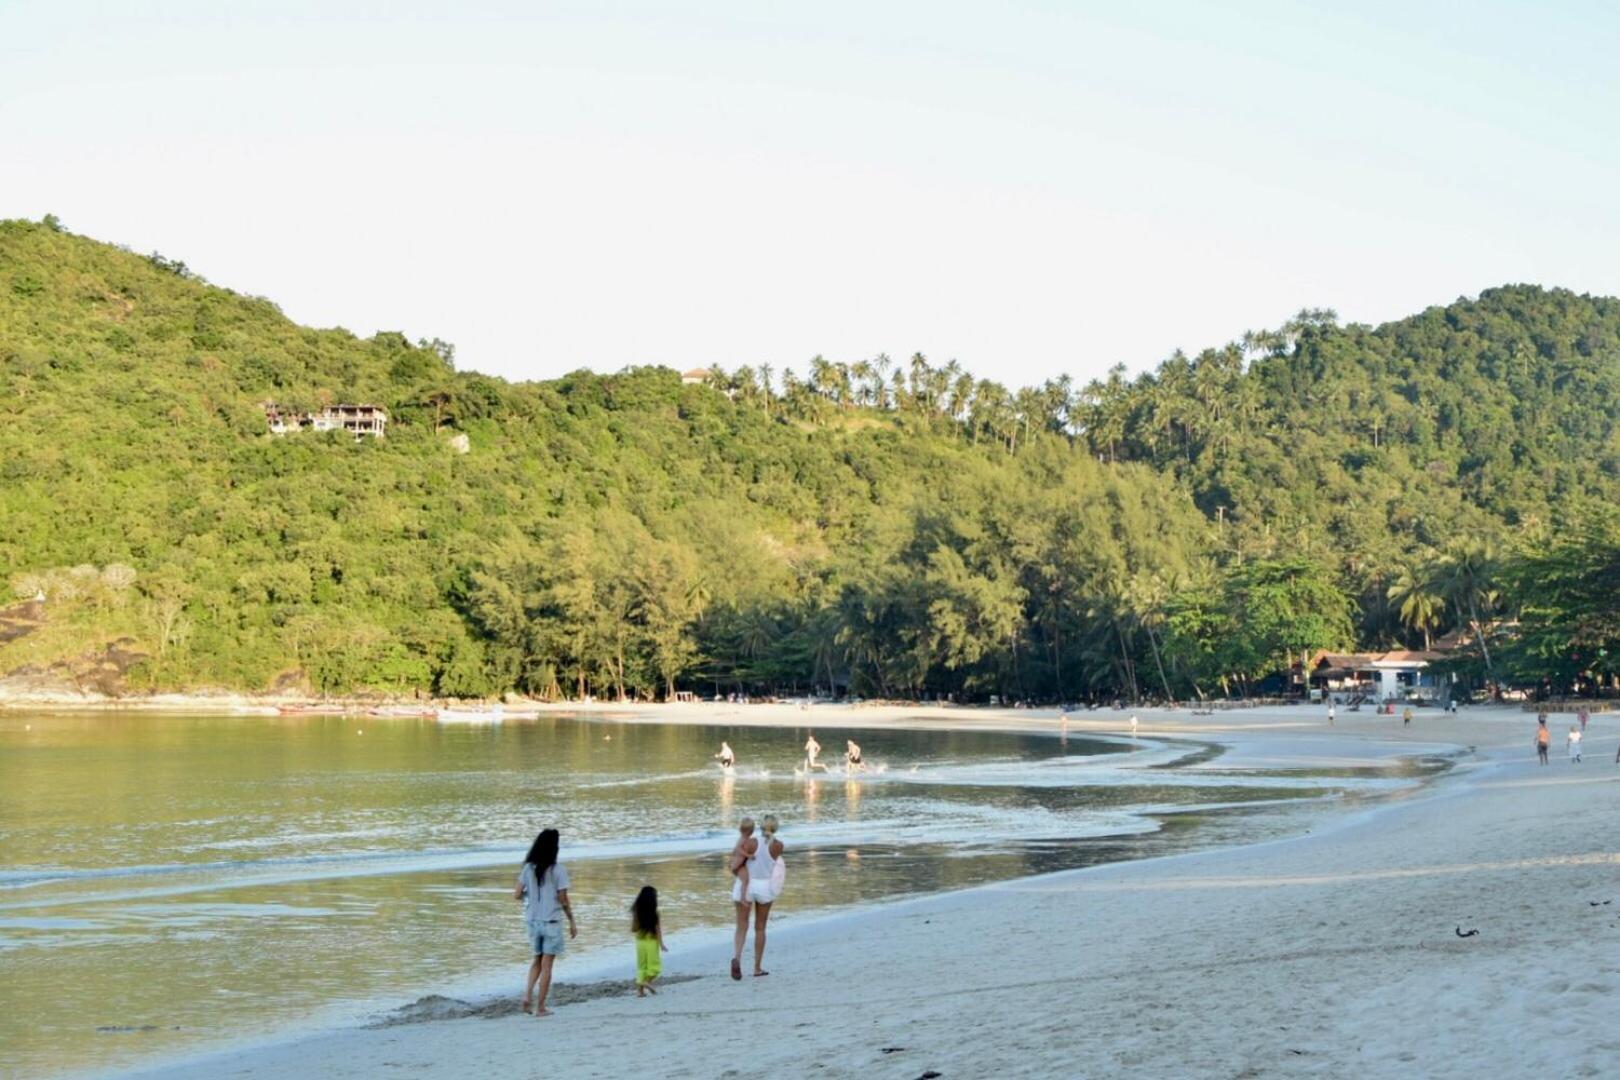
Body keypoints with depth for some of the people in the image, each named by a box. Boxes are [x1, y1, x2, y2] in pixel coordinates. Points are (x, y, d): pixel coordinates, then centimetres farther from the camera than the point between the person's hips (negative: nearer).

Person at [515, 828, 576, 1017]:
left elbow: (517, 895, -1)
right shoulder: (558, 870, -11)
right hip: (551, 922, -4)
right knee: (547, 964, 4)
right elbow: (563, 899, -10)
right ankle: (540, 1007, 5)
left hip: (533, 921, 4)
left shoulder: (528, 868, 0)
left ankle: (527, 993, 0)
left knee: (538, 959, 21)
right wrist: (572, 923, -1)